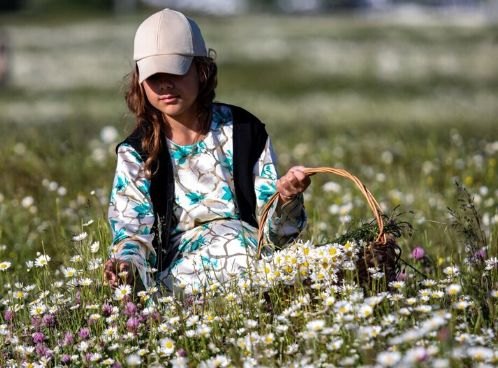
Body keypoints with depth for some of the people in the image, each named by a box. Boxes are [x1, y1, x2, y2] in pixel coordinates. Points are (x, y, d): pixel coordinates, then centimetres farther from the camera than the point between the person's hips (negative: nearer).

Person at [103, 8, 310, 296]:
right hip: (178, 270, -1)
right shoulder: (136, 153, 6)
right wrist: (127, 265, -29)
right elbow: (132, 231, -5)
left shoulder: (244, 130, 6)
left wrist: (285, 199, -20)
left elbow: (276, 234, 4)